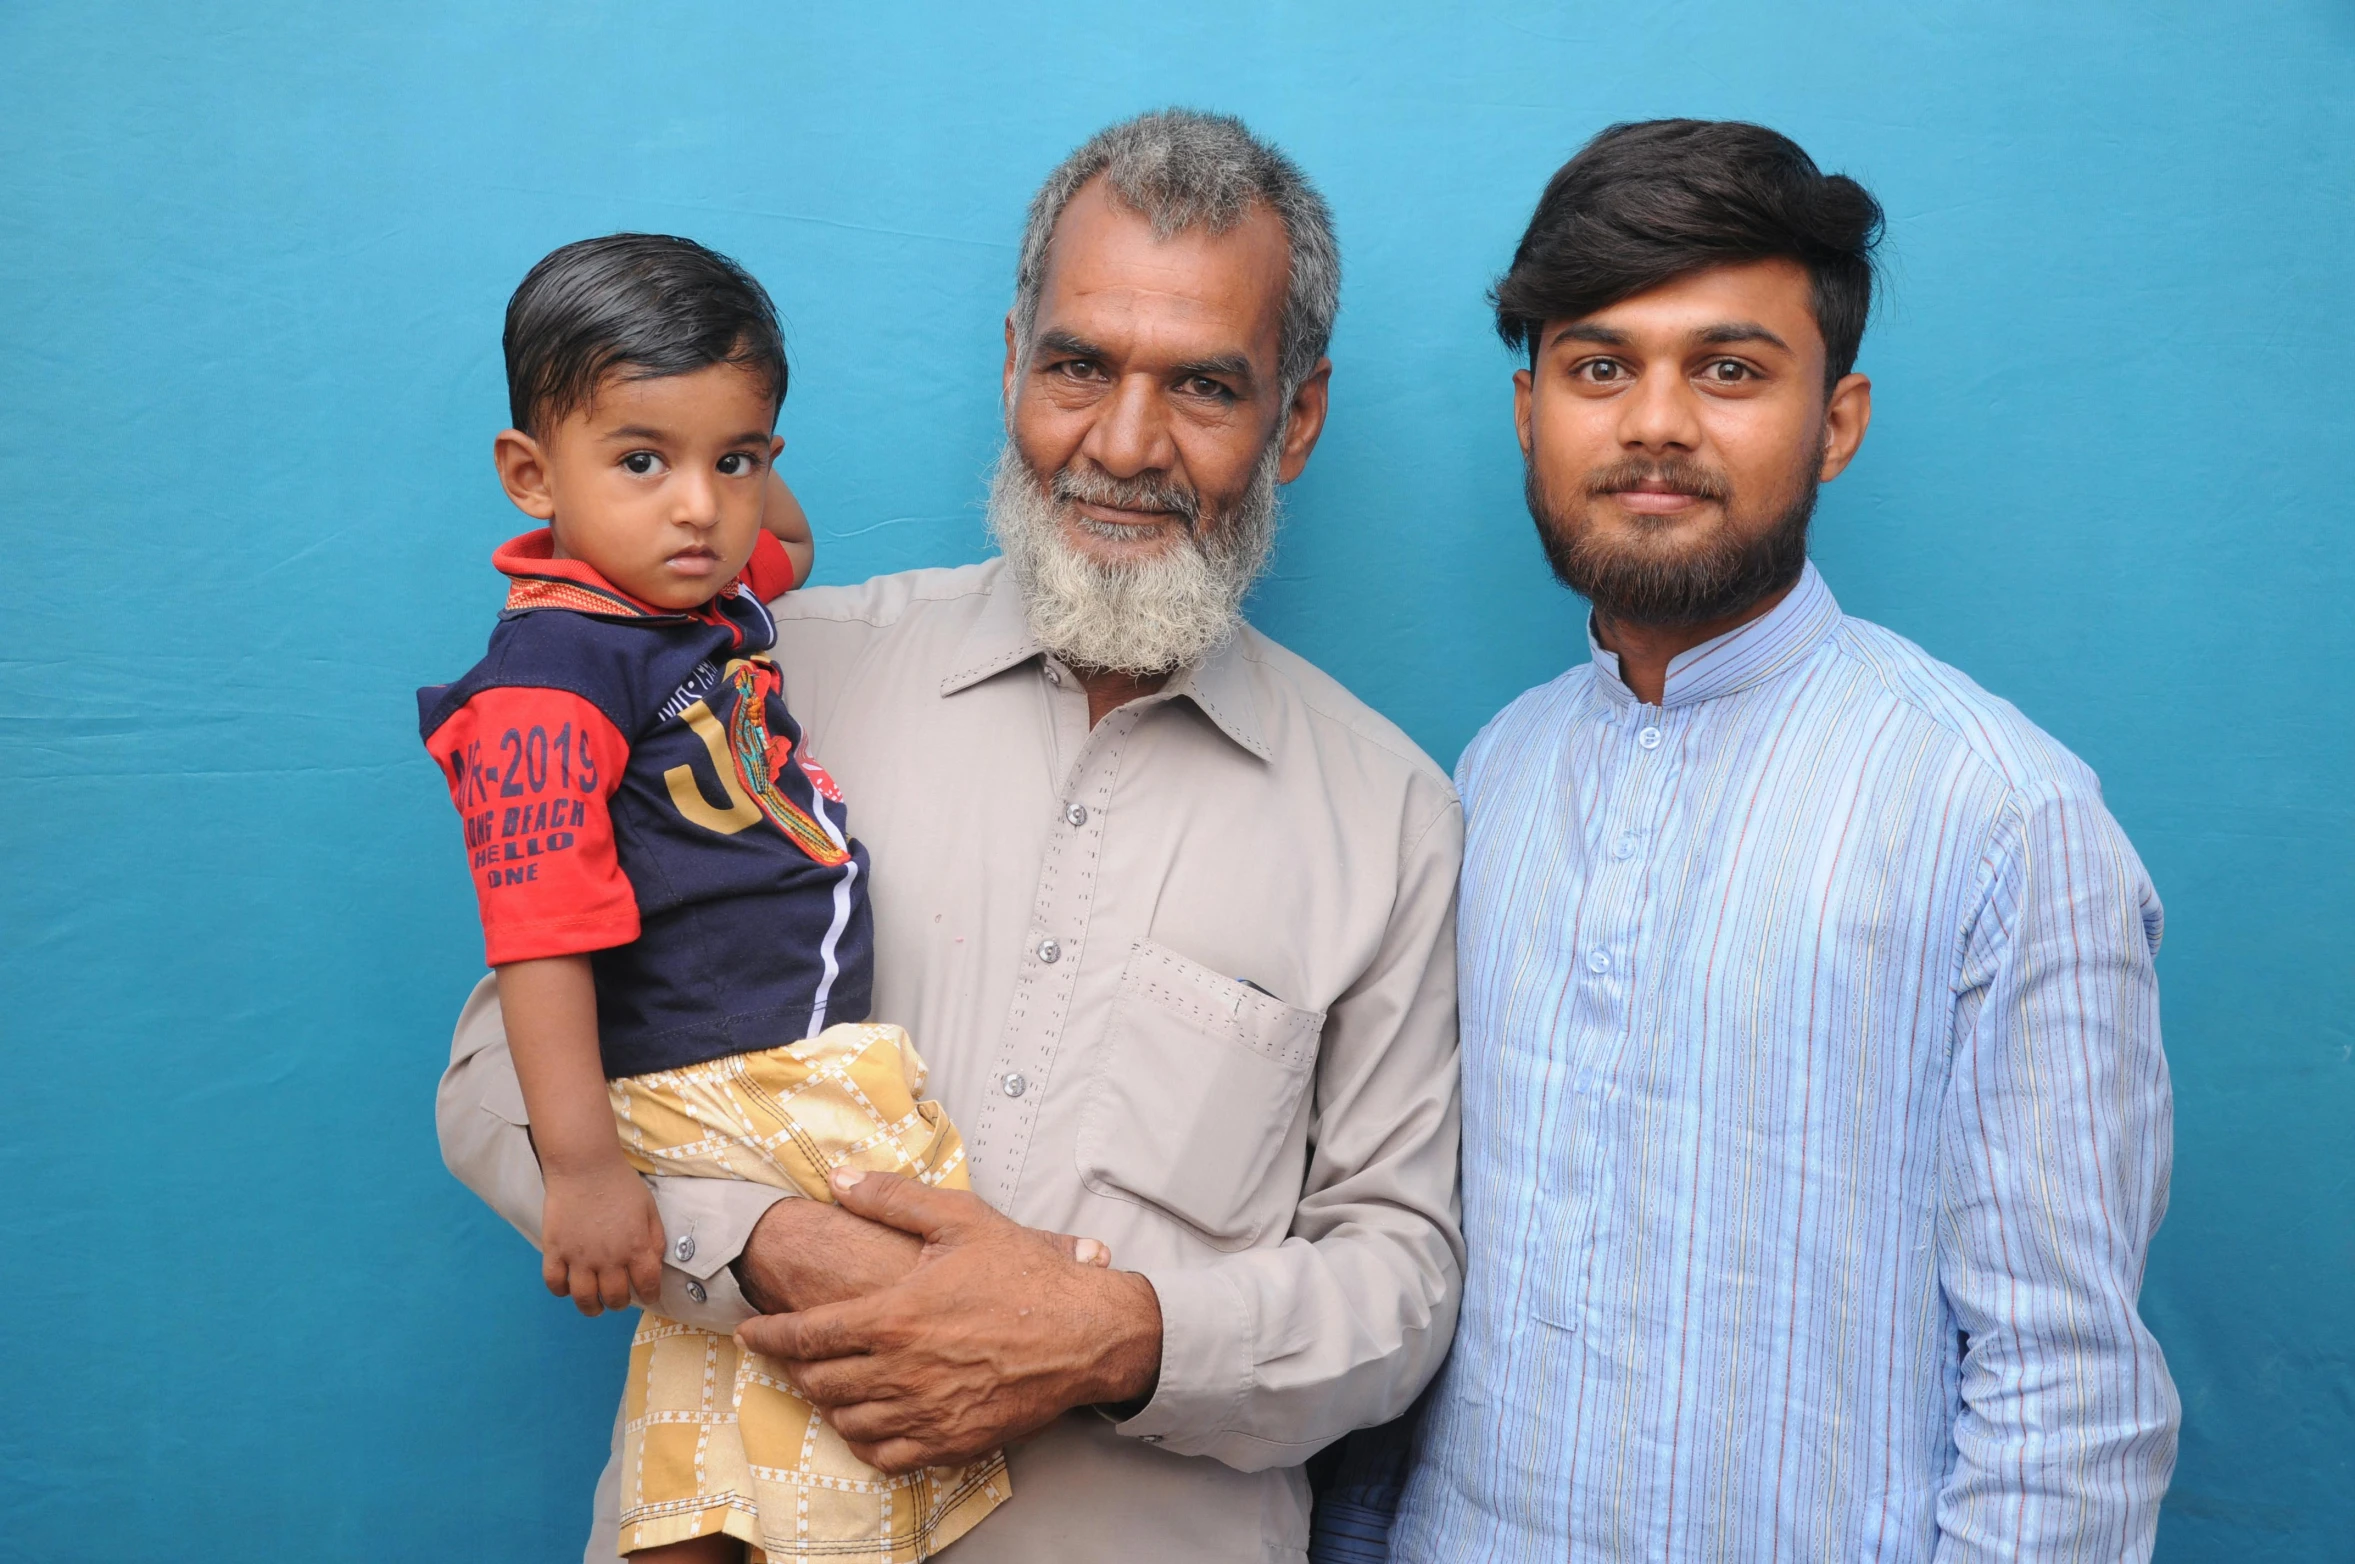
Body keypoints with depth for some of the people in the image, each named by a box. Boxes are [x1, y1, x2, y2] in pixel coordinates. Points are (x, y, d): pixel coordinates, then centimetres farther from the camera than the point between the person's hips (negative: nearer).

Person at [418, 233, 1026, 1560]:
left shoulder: (713, 593, 9)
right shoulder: (553, 670, -16)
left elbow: (793, 545, 35)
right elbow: (540, 944, -20)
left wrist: (737, 450, 16)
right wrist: (583, 1168, -24)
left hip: (827, 1067, 9)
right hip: (710, 1108, -8)